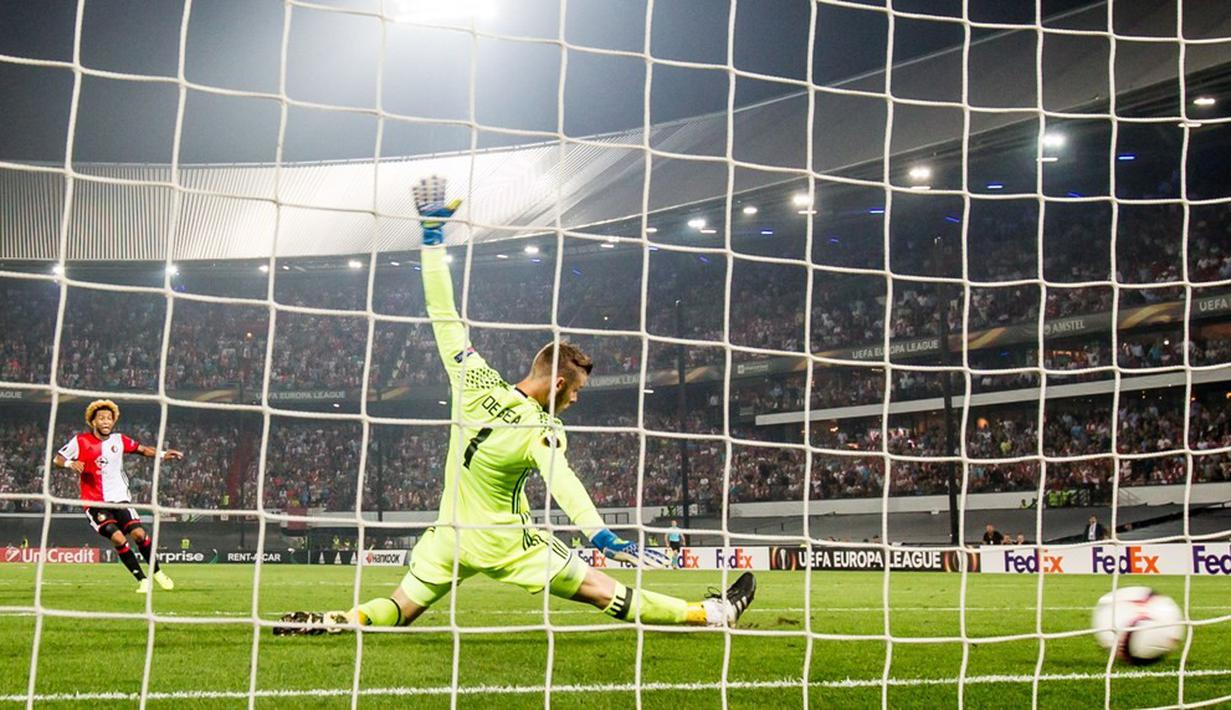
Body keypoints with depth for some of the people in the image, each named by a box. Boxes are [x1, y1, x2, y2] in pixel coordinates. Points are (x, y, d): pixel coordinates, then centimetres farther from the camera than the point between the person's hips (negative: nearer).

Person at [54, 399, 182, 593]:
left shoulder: (119, 440, 5)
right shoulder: (80, 441, -3)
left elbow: (142, 449, 11)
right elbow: (57, 458, 2)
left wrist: (163, 454, -6)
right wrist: (71, 463, -20)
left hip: (119, 498, 3)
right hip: (95, 502, -3)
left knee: (138, 533, -13)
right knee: (118, 538, -19)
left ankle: (157, 572, 8)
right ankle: (142, 580, -9)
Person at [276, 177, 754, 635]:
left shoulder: (475, 379, -7)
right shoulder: (544, 431, -18)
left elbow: (443, 315, -5)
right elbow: (563, 484, -34)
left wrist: (432, 232, -2)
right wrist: (603, 538, -44)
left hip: (450, 536, 4)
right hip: (504, 542, -4)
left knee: (397, 610, 12)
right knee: (604, 592, 2)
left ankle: (330, 621, -11)